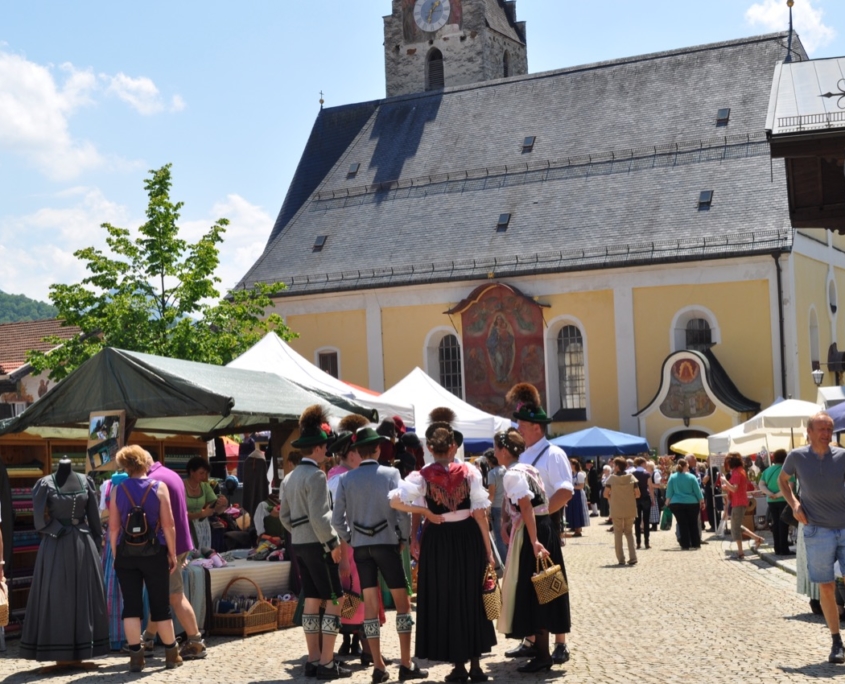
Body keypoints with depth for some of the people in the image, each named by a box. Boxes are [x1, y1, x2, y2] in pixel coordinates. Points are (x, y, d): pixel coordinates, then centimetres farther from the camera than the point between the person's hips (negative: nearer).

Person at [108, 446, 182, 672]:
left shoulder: (118, 490, 2)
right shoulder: (159, 487, -3)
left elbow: (114, 527, 1)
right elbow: (168, 524, -6)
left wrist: (115, 555, 10)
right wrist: (172, 554, 2)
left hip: (126, 553, 1)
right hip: (154, 552, -1)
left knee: (131, 605, 4)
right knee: (160, 604, 7)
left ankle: (136, 656, 3)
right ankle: (171, 654, 17)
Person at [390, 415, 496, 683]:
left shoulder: (422, 476, -7)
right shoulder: (469, 471, -5)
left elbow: (395, 500, -20)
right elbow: (479, 511, -8)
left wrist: (426, 512, -7)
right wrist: (488, 547, -1)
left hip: (438, 541, -1)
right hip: (468, 539, 1)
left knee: (444, 600, 11)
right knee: (471, 598, 14)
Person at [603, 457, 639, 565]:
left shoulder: (612, 478, -8)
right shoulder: (631, 477, -2)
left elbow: (606, 494, -10)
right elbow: (637, 493, -4)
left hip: (616, 510, -2)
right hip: (630, 509, 2)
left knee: (618, 533, 10)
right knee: (629, 532, 15)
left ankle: (621, 559, 8)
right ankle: (632, 557, 2)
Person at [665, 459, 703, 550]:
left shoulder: (672, 477, -1)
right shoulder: (691, 477, -5)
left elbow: (669, 491, 1)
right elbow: (697, 490, -1)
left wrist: (668, 501, 14)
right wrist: (701, 501, 11)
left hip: (677, 504, 1)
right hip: (692, 503, -1)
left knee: (682, 524, 3)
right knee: (693, 523, 11)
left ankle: (685, 545, 1)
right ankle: (696, 544, 15)